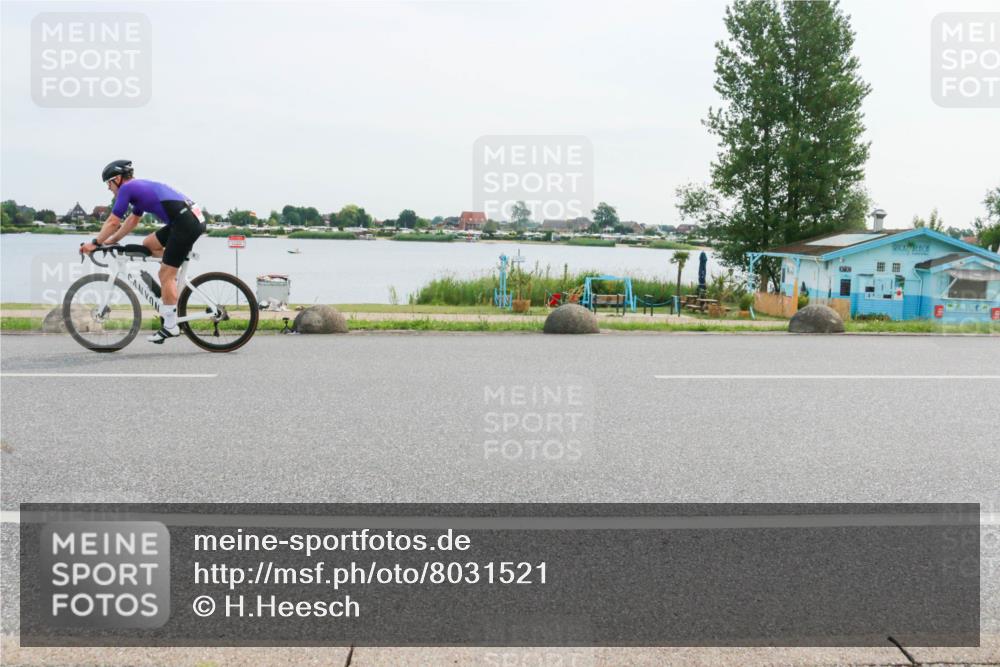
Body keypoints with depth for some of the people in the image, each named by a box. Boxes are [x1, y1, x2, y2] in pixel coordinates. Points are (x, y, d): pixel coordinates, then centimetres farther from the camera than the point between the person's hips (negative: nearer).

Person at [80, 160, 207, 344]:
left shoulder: (127, 188, 0)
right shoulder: (140, 187, 26)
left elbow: (113, 222, 2)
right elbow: (132, 220, 35)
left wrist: (95, 243, 13)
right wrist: (111, 240, 36)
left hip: (187, 223, -9)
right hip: (194, 219, 9)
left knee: (166, 275, -4)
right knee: (149, 244, 22)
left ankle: (171, 327, 1)